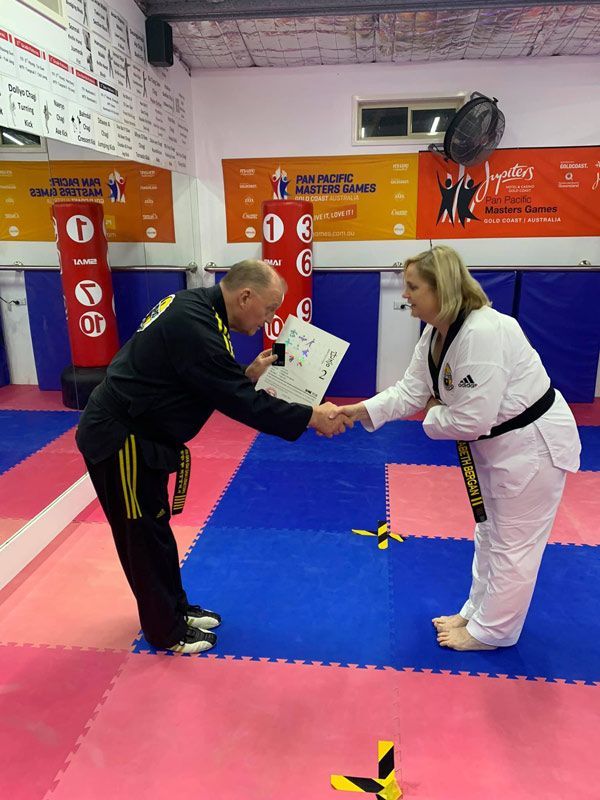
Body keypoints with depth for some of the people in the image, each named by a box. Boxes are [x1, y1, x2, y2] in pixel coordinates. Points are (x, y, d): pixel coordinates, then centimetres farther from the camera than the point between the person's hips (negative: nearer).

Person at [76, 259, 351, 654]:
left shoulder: (195, 307, 4)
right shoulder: (193, 325, -27)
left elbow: (216, 384, 13)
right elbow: (238, 401, -25)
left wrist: (249, 374, -2)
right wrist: (311, 417, -19)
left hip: (135, 435, 10)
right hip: (120, 441, -10)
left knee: (155, 527, 20)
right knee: (144, 537, 6)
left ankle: (175, 608, 38)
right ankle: (166, 631, 25)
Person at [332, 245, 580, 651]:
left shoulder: (483, 333, -33)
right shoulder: (436, 333, -2)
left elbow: (471, 420, -33)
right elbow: (410, 391, -1)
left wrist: (433, 418, -13)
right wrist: (356, 410, -11)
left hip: (532, 443, -10)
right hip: (495, 443, 10)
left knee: (514, 545, 8)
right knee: (490, 534, 23)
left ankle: (491, 630, 28)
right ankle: (477, 613, 42)